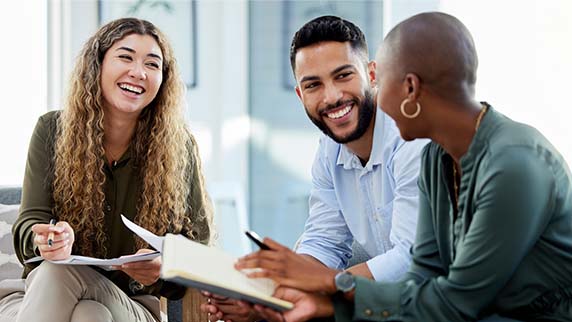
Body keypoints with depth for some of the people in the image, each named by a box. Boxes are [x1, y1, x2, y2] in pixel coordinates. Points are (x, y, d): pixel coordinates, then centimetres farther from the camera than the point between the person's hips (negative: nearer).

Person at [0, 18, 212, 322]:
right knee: (55, 267, -34)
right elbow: (30, 223, -4)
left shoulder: (179, 148, -2)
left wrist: (164, 268, -25)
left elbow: (197, 243, 0)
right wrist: (50, 239, -30)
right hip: (44, 292, 2)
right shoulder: (52, 131, 1)